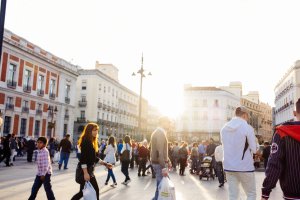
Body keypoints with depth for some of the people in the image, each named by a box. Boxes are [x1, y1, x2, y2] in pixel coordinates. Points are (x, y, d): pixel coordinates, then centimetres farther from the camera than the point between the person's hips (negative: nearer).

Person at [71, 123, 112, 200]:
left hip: (89, 170, 9)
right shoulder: (86, 141, -15)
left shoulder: (91, 141, 13)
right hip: (85, 170, -9)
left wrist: (104, 163, 16)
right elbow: (83, 158, -21)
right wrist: (85, 173, -25)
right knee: (95, 190, -2)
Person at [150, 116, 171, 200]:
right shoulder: (160, 132, -17)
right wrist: (163, 167, -26)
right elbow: (160, 151, -25)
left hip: (158, 162, 10)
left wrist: (167, 160, 18)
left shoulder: (159, 132, 16)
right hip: (159, 163, -10)